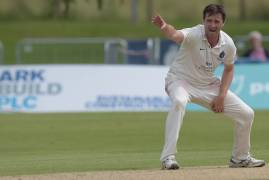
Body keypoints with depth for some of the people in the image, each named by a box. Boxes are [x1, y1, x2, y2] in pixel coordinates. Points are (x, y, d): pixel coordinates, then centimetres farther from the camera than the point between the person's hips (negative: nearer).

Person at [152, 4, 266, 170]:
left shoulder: (228, 44, -10)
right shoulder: (194, 35, -26)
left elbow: (229, 69, 7)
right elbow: (175, 35, -48)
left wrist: (221, 96, -6)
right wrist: (165, 27, -72)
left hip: (209, 85, 5)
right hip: (181, 80, -5)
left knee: (246, 114, 2)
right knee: (179, 102, -40)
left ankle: (240, 158, 26)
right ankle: (168, 157, -37)